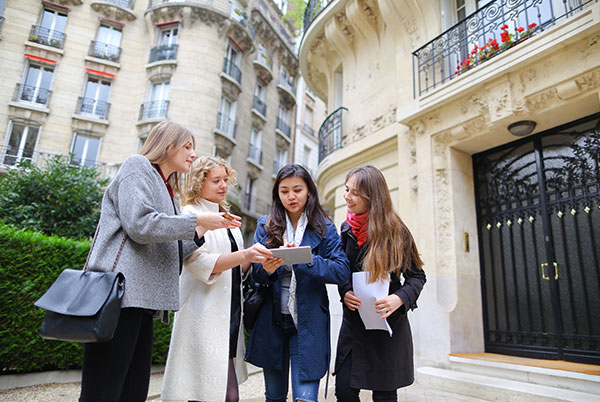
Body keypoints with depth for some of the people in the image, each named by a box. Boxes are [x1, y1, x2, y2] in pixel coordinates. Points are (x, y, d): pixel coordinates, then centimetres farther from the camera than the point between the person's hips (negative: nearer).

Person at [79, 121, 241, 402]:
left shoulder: (166, 189, 28)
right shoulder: (137, 166, 3)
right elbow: (140, 224, -14)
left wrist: (203, 230, 12)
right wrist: (197, 220, -8)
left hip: (141, 297, 9)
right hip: (120, 291, -9)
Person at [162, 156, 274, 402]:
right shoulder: (191, 216, -3)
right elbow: (198, 262, -17)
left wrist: (256, 259, 1)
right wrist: (244, 255, -28)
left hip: (229, 314, 7)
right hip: (206, 315, -7)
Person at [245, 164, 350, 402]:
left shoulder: (324, 228, 0)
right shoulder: (265, 226, 5)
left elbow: (342, 271, -11)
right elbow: (254, 270, -3)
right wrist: (267, 268, -27)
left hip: (308, 322, -2)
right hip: (272, 321, 2)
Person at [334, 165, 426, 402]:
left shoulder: (395, 230, -9)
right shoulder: (347, 229, 4)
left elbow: (417, 276, -3)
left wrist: (399, 298, -21)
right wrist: (345, 292, -8)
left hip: (388, 323, -3)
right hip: (353, 321, 4)